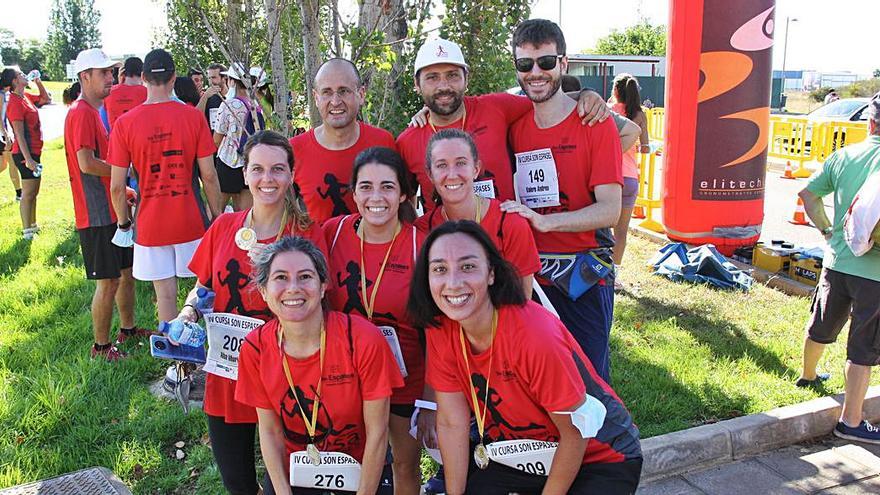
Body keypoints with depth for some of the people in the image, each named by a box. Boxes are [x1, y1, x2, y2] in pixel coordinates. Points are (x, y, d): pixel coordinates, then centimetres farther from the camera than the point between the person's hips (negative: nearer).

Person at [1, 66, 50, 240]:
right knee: (28, 194, -2)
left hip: (34, 152, 9)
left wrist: (38, 81, 11)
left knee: (33, 192, 18)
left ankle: (33, 225, 29)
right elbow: (19, 135, -21)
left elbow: (46, 99, 26)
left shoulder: (26, 97, 8)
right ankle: (26, 231, 6)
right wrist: (28, 159, -24)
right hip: (25, 153, -9)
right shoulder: (15, 102, -17)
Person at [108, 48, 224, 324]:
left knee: (165, 295, 9)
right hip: (192, 220, 0)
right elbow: (208, 175, -6)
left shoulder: (124, 123, -6)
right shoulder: (193, 116, -8)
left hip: (150, 224, 0)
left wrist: (124, 223, 10)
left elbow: (117, 186, -5)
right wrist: (217, 215, 6)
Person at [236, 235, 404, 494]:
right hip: (290, 469, 3)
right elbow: (270, 430, -5)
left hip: (359, 469, -2)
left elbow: (377, 432, -18)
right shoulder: (255, 348, -16)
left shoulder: (363, 339, -27)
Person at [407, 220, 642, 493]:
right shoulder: (439, 329, -16)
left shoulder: (536, 335, -34)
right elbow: (452, 423, -8)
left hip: (599, 458, -5)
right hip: (518, 451, 5)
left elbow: (577, 432, -22)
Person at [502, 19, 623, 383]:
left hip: (584, 280, -3)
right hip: (528, 275, 4)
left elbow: (610, 210, -13)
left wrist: (545, 220, -26)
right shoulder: (512, 125, 5)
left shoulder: (595, 124, -7)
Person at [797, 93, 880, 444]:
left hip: (836, 261, 5)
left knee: (821, 326, 26)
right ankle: (851, 421, 13)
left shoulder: (843, 156, 1)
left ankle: (808, 375, 50)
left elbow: (808, 194, 6)